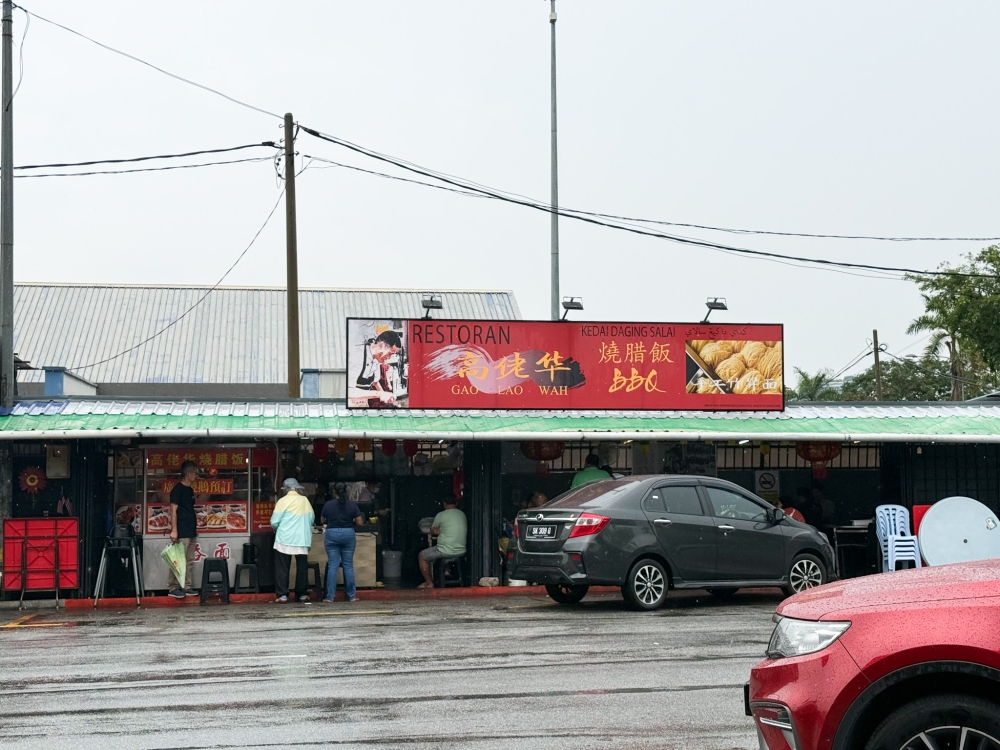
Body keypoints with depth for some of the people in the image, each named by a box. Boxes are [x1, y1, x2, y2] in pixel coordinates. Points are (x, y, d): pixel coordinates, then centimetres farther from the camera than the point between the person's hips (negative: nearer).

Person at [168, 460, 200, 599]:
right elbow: (173, 510, -14)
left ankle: (187, 587, 14)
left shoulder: (190, 490, 17)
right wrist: (174, 530, -20)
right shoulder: (178, 489, -9)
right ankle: (174, 588, -6)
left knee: (190, 561, 10)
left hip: (191, 532, 9)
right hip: (182, 533, -9)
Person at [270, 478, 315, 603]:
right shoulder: (305, 500, 4)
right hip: (302, 540, 3)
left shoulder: (283, 501, -6)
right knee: (302, 567, 12)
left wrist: (277, 528, 15)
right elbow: (311, 519, 9)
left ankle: (282, 595, -5)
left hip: (285, 539, -3)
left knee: (282, 568, 1)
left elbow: (274, 522, -7)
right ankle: (302, 594, 14)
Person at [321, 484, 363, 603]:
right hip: (348, 534, 0)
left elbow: (322, 520, 8)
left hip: (331, 534, 0)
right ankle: (352, 596, 12)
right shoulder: (352, 505, -2)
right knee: (348, 565, 8)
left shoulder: (328, 504, -2)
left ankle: (330, 597, -1)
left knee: (332, 566, 1)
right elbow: (359, 522, -2)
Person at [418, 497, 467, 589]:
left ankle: (429, 583, 19)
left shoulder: (441, 515, -9)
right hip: (461, 551, 7)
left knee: (421, 556, 17)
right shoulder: (463, 515, 7)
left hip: (445, 552, -7)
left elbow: (432, 531, 4)